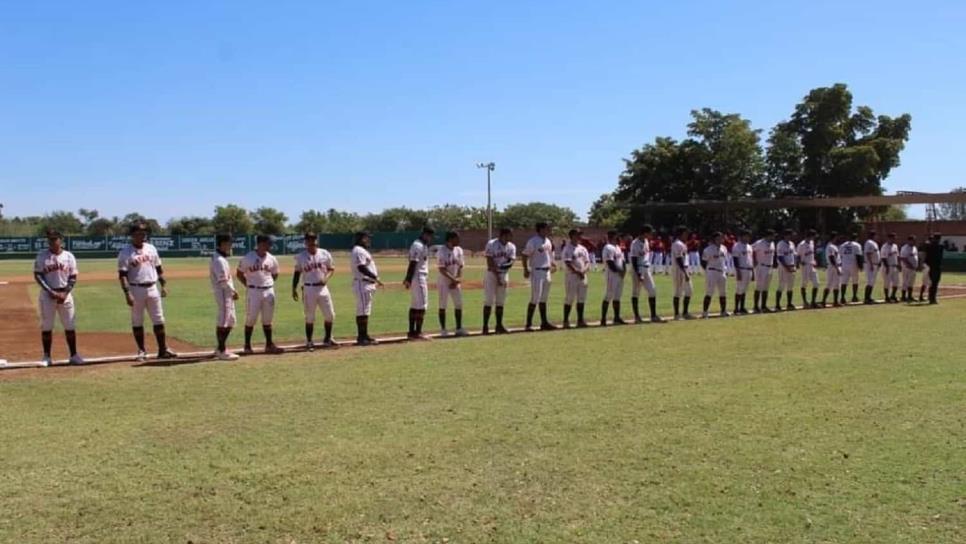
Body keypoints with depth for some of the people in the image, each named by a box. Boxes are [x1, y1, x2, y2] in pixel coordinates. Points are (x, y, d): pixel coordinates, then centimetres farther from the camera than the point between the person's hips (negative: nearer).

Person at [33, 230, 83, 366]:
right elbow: (37, 276, -4)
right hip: (47, 294, -1)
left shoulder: (69, 256, 4)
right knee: (46, 326, 2)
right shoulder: (41, 256, 0)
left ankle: (73, 355, 10)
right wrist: (50, 291, -14)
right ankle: (46, 357, 11)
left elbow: (73, 278, 4)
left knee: (70, 326, 2)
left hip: (65, 294, 1)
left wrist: (65, 293, -9)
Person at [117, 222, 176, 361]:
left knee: (159, 320, 5)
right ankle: (141, 351, 14)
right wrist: (127, 293, -19)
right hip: (136, 289, -4)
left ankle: (163, 350, 10)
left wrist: (163, 285, 10)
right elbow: (122, 275, -12)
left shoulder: (151, 248, 9)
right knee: (137, 322, 4)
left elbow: (158, 268, 16)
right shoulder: (125, 252, -7)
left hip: (153, 288, 5)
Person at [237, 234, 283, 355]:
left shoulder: (272, 259, 5)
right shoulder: (247, 258, -7)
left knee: (267, 320, 10)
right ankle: (247, 346, 8)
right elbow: (239, 274, 2)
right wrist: (248, 285, -3)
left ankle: (269, 345, 17)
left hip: (269, 291, 4)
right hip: (254, 292, -4)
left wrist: (268, 284, 7)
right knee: (250, 319, 0)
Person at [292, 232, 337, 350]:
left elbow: (331, 269, 9)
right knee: (309, 317, 2)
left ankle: (327, 339, 22)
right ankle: (309, 342, 14)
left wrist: (326, 277, -10)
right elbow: (297, 272, 6)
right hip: (308, 289, -2)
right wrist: (294, 289, 1)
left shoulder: (325, 254, 2)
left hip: (323, 288, 2)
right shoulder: (300, 256, -1)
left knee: (330, 315, 4)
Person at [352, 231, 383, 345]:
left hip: (367, 283, 11)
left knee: (365, 310, 13)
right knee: (363, 311, -9)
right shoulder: (358, 251, -14)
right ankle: (362, 337, -8)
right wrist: (376, 277, -22)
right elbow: (361, 268, -23)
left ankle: (363, 336, 18)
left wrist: (375, 279, 15)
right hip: (362, 283, -11)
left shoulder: (362, 250, 20)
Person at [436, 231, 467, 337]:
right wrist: (453, 279, -22)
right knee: (443, 305, -1)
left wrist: (459, 279, -7)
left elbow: (460, 267, 7)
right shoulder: (441, 252, -14)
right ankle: (443, 329, 7)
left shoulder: (459, 250, 5)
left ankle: (459, 328, 16)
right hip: (444, 281, -6)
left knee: (459, 304, 7)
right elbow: (442, 269, -17)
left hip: (455, 282, 6)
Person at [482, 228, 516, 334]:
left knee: (500, 302, 8)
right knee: (489, 301, -7)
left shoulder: (511, 247, 5)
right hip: (492, 274, -5)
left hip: (504, 274, 5)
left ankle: (499, 325, 13)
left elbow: (511, 262, 0)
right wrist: (497, 277, -17)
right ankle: (485, 326, -3)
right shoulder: (491, 244, -11)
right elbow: (490, 263, -14)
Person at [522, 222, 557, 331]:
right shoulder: (533, 241, -13)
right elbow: (525, 255, -14)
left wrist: (552, 264, 12)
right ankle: (529, 324, -2)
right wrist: (526, 269, -23)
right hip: (537, 272, -8)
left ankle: (544, 322, 18)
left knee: (544, 299, 12)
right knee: (535, 299, -8)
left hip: (547, 272, 8)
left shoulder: (548, 241, 13)